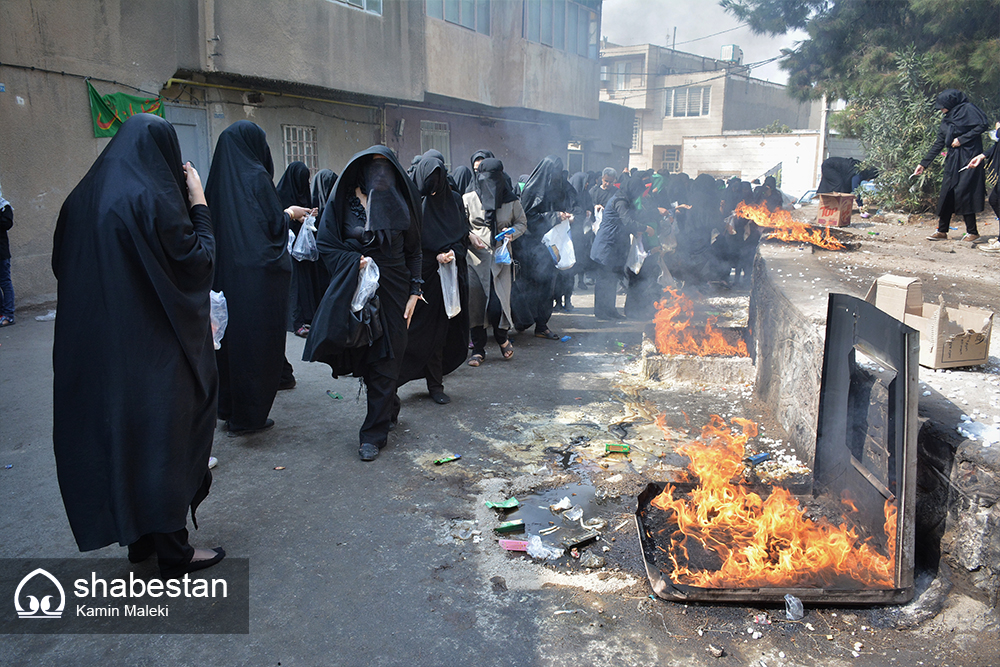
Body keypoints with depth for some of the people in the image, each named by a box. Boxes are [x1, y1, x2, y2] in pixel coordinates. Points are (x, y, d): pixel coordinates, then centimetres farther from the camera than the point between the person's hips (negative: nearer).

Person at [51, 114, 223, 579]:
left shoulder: (83, 199, 5)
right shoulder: (153, 198, -18)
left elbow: (62, 264, 14)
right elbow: (197, 260, -12)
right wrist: (198, 203, -4)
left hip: (92, 347, 7)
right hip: (153, 347, -7)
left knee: (117, 434, 18)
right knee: (162, 439, 5)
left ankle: (138, 538, 32)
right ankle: (174, 553, 16)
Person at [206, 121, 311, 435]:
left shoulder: (220, 177, 8)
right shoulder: (256, 177, -12)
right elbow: (274, 224, -13)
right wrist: (290, 213, 8)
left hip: (225, 273, 7)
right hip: (258, 274, -7)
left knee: (231, 336, 15)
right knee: (256, 338, 2)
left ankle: (228, 408, 26)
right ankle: (249, 416, 9)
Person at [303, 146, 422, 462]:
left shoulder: (401, 203, 5)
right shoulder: (342, 201, 0)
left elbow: (413, 252, 7)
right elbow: (325, 245, 0)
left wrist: (414, 291, -1)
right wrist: (356, 261, -14)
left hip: (393, 291, 0)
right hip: (354, 290, 0)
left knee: (385, 362, -1)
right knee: (360, 356, 5)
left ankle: (374, 433, 8)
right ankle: (389, 408, 33)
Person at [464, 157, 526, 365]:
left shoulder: (511, 201, 3)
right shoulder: (469, 199, 1)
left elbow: (522, 223, 13)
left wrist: (512, 232, -8)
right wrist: (470, 236, -10)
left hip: (500, 257, 0)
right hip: (476, 257, 1)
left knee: (497, 304, -9)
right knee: (475, 303, 1)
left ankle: (502, 339, 22)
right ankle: (478, 348, 15)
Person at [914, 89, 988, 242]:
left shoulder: (967, 109, -2)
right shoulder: (946, 120, 18)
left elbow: (982, 126, -12)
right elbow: (938, 144, 17)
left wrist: (962, 139, -14)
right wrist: (924, 163, 13)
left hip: (968, 157, -7)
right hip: (953, 159, 7)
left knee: (962, 192, -11)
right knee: (947, 193, 5)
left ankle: (972, 232, -6)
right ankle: (942, 230, 12)